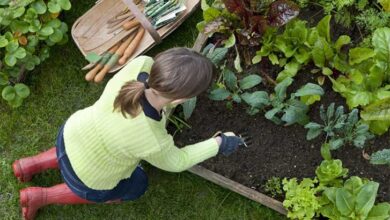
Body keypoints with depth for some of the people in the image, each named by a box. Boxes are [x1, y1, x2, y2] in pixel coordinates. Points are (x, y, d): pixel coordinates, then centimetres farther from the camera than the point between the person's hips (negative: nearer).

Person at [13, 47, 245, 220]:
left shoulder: (140, 64, -31)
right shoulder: (154, 143, -40)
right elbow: (176, 162, -15)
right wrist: (218, 144, -6)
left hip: (71, 134, 5)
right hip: (87, 179, -5)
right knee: (137, 185, 27)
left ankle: (32, 165, 34)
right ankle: (42, 196, 24)